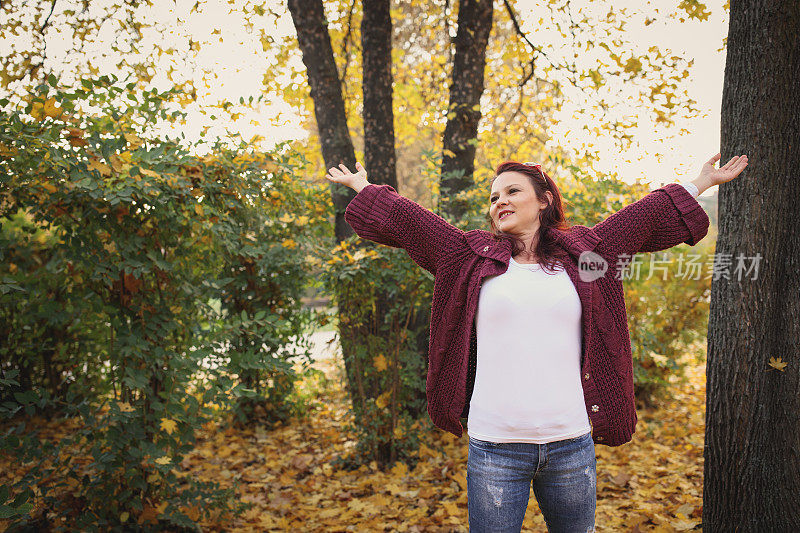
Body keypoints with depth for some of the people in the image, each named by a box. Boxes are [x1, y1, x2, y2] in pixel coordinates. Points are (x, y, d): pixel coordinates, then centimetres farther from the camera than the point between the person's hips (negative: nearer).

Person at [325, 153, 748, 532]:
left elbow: (645, 217, 18)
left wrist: (700, 184, 26)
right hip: (494, 447, -1)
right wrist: (363, 187, 21)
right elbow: (406, 220, 14)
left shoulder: (584, 251, 9)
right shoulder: (471, 256, 7)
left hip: (571, 443, 2)